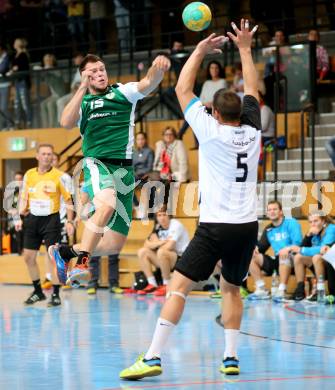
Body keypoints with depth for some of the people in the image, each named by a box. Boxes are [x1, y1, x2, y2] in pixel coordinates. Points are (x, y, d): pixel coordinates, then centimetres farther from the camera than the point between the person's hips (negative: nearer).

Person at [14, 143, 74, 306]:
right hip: (32, 219, 5)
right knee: (28, 256, 7)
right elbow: (24, 198, 14)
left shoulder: (59, 176, -7)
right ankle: (37, 291, 23)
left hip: (51, 219, -5)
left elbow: (68, 200, -4)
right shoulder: (29, 174, 5)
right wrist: (20, 218, 5)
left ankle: (56, 294, 1)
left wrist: (69, 221, -12)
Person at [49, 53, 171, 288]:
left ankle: (65, 252, 23)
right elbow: (66, 123, -10)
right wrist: (83, 88, -13)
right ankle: (82, 261, -30)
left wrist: (158, 67, -31)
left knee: (115, 244, 2)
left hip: (124, 169, 3)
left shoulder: (123, 92, 11)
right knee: (107, 205, -38)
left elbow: (149, 83, -9)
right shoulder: (82, 102, 11)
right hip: (97, 163, -3)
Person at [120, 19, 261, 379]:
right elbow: (252, 91, 23)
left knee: (179, 285, -8)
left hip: (215, 225, -5)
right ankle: (230, 357, 15)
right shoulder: (252, 132, 7)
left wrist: (200, 51, 15)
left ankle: (153, 357, -17)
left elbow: (182, 90, 5)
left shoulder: (210, 130, -4)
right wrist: (245, 48, 29)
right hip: (247, 225, 5)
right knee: (231, 287, 21)